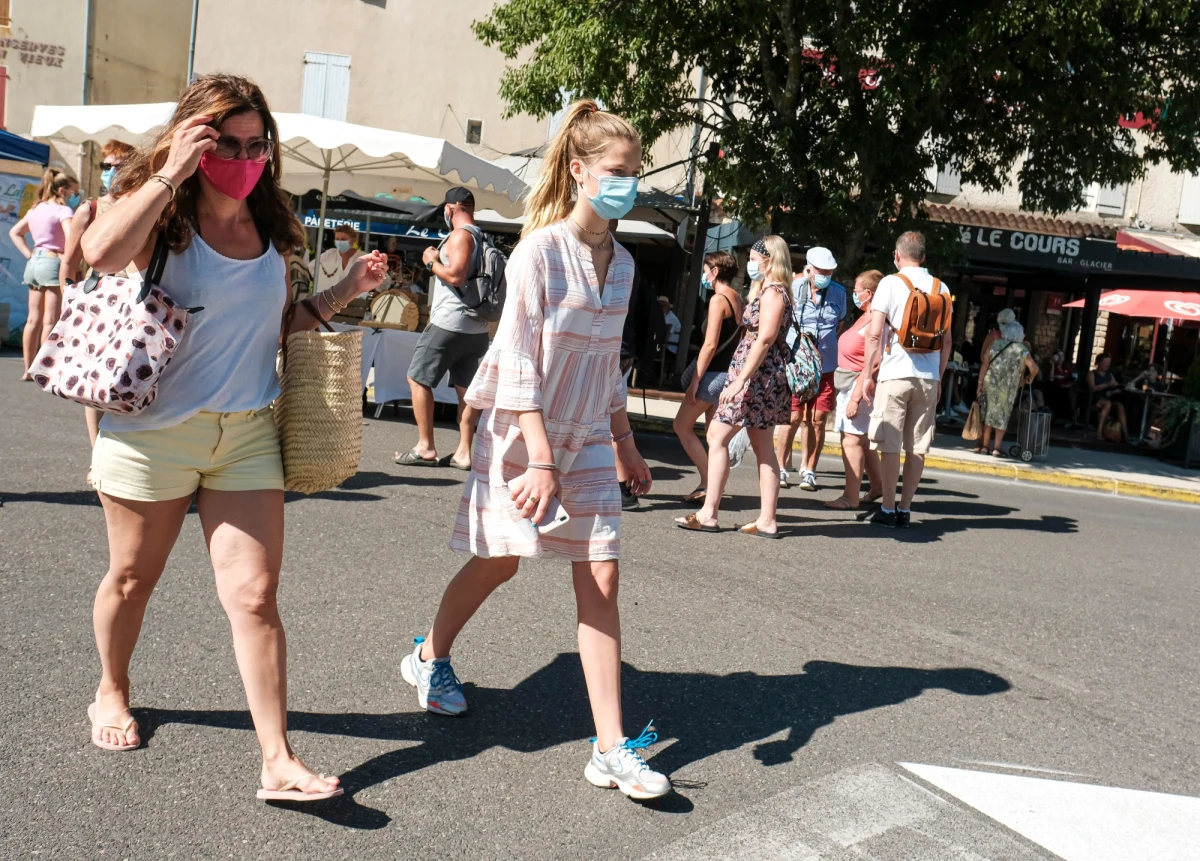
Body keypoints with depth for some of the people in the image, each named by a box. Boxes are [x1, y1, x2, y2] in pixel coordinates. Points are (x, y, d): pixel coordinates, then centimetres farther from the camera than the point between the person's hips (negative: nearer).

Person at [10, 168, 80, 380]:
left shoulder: (36, 209, 16)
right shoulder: (63, 210, -8)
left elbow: (15, 232, 23)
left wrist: (30, 255, 13)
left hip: (35, 263, 8)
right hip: (53, 263, -8)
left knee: (34, 319, 10)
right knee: (50, 321, -6)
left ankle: (28, 369, 13)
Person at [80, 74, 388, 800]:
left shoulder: (271, 228, 7)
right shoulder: (162, 217, -8)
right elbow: (103, 252, -32)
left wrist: (342, 293, 4)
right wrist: (171, 172, -24)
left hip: (248, 435, 3)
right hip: (154, 432, -3)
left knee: (255, 593, -4)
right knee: (133, 577, 16)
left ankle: (278, 761, -1)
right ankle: (112, 694, 44)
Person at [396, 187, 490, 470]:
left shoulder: (460, 235, -12)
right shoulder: (481, 238, 16)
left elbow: (456, 275, -23)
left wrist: (432, 262, -8)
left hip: (450, 324, -8)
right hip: (476, 327, 8)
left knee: (418, 378, 1)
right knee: (466, 388, 7)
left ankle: (426, 448, 0)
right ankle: (464, 452, 7)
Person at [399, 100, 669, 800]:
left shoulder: (621, 262, 7)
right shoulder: (541, 249, -14)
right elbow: (520, 363, -18)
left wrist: (626, 441, 14)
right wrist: (541, 457, -24)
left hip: (589, 440, 5)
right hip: (522, 433, -5)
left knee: (602, 578, -3)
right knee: (499, 561, 10)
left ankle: (612, 748, 0)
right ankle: (431, 657, 41)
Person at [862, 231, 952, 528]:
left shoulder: (891, 283, -3)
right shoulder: (941, 288, 8)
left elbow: (874, 335, -8)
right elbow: (947, 341, 10)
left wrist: (867, 374, -1)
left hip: (895, 374, -4)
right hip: (928, 377, 4)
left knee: (890, 445, 1)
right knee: (917, 447, 7)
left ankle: (888, 509, 3)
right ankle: (905, 510, 11)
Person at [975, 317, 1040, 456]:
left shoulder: (995, 344, 1)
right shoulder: (1022, 350, -4)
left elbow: (984, 365, -1)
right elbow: (1034, 368, -13)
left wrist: (980, 384, 4)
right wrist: (1029, 379, 7)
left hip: (990, 385, 2)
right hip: (1008, 389, -1)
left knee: (988, 413, 13)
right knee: (1002, 416, 8)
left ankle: (984, 445, 14)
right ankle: (997, 448, 8)